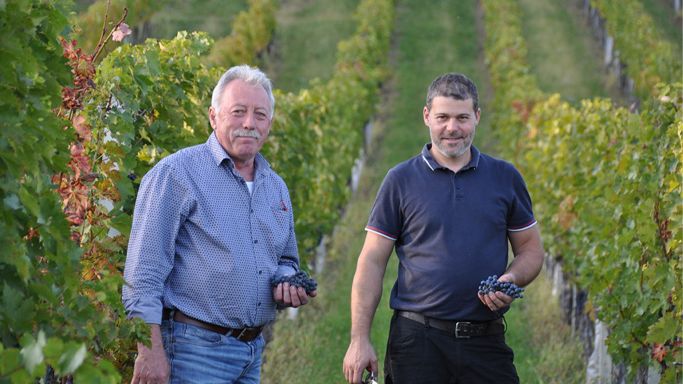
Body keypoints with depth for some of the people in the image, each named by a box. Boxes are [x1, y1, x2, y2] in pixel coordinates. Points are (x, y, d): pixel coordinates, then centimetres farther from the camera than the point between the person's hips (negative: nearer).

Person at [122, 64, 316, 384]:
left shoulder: (276, 187, 14)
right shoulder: (176, 173, -8)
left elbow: (286, 259, 28)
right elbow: (144, 270, -13)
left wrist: (288, 285, 3)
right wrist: (150, 350, -19)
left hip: (253, 350, 7)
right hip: (195, 346, -7)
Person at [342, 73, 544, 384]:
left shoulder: (505, 177, 9)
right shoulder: (400, 180, 3)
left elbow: (531, 249, 15)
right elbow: (372, 261, 2)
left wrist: (511, 280, -8)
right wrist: (359, 340, -6)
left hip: (486, 341, 2)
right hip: (417, 340, -1)